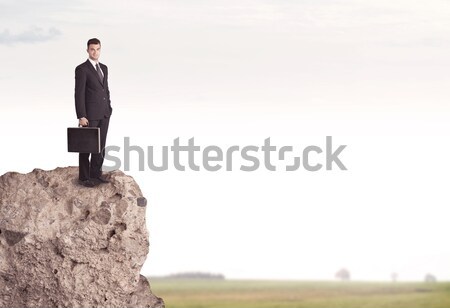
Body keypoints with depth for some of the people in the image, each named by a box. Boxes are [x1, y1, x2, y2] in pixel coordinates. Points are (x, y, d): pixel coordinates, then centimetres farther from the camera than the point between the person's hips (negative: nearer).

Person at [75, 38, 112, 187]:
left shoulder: (104, 68, 13)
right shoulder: (82, 69, -10)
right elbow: (79, 94, -13)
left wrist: (109, 108, 13)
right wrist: (81, 116, -17)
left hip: (104, 114, 7)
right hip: (90, 114, -7)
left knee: (100, 145, 8)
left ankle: (96, 174, 16)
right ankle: (84, 177, 4)